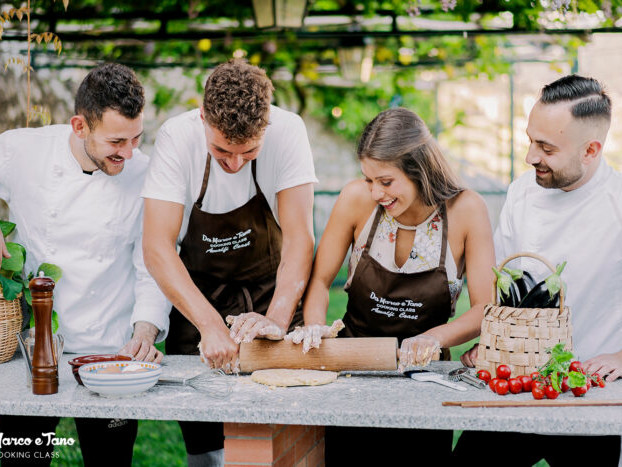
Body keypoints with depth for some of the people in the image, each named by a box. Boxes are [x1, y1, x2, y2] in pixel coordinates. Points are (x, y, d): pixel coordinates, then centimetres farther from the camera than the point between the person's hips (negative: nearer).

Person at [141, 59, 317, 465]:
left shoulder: (288, 132, -22)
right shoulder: (177, 138, -23)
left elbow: (299, 235, -24)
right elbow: (157, 248, -28)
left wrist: (278, 319, -38)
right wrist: (210, 323, -39)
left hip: (270, 291, 0)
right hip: (197, 291, 0)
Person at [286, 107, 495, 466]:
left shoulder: (466, 210, -10)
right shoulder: (357, 199, -6)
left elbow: (485, 309, -9)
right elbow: (320, 280, 4)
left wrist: (436, 337, -27)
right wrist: (315, 325, -16)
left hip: (422, 370, -1)